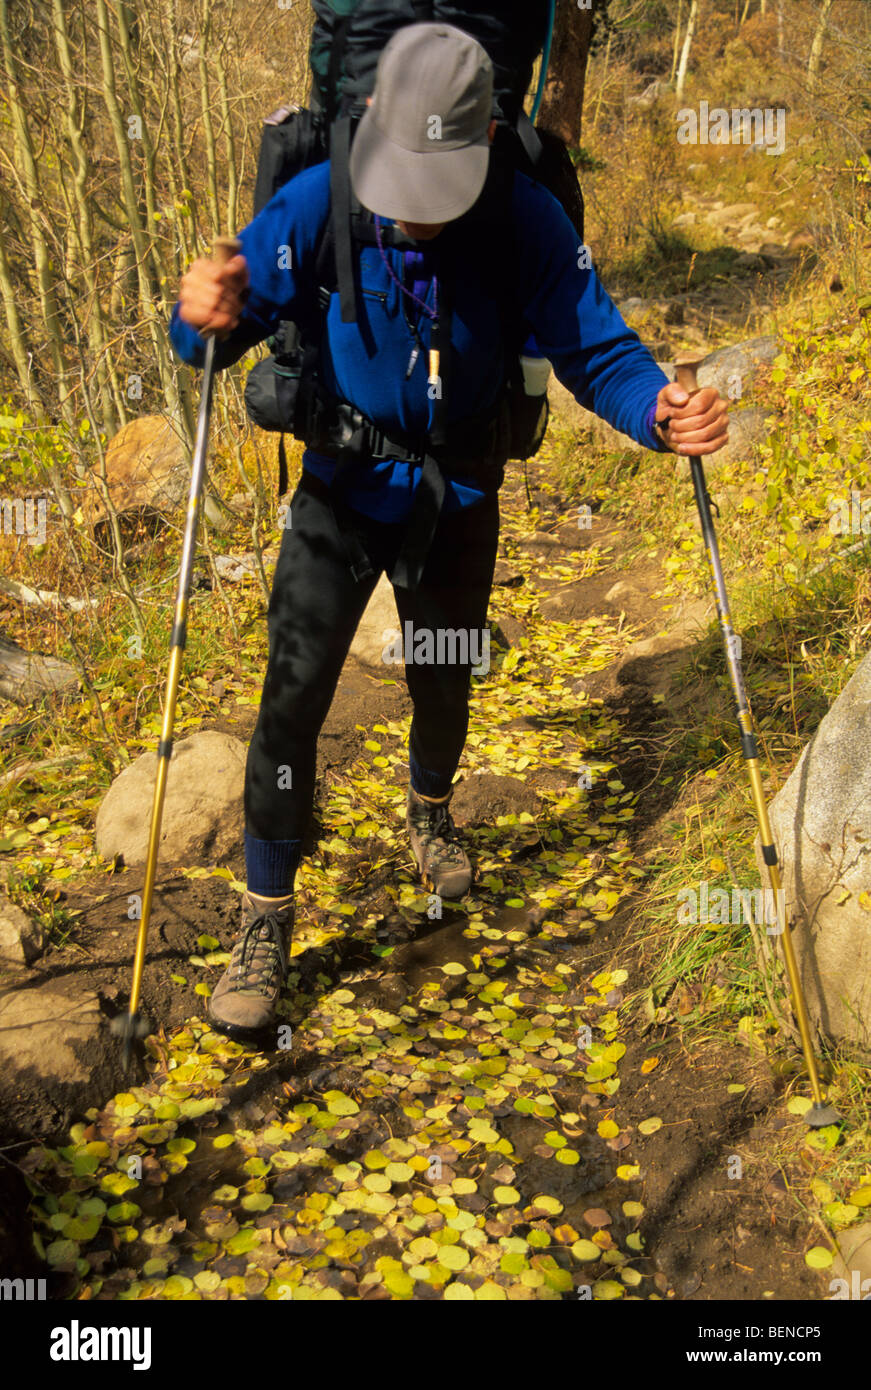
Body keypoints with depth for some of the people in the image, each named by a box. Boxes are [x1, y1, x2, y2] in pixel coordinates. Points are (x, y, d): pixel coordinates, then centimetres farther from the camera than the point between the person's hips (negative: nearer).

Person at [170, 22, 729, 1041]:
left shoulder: (529, 223, -20)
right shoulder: (315, 204, -20)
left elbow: (596, 350, -16)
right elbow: (214, 340, -19)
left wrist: (658, 412, -37)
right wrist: (207, 315, -44)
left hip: (457, 501, 1)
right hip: (341, 496, -1)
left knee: (444, 692, 17)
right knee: (292, 697, -10)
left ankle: (430, 810, 52)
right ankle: (265, 922, 6)